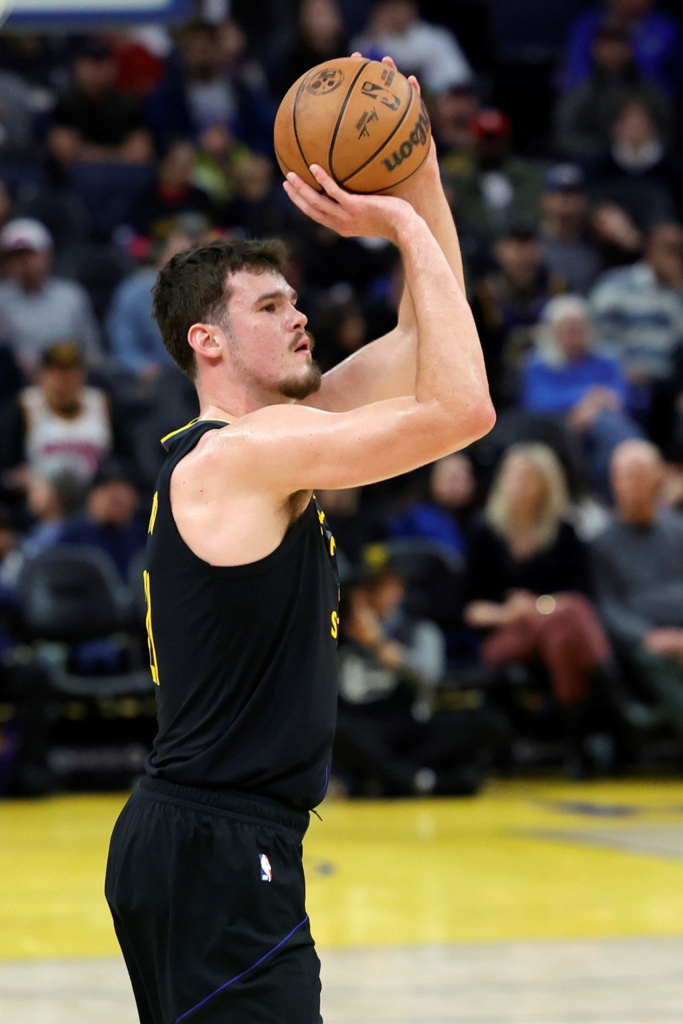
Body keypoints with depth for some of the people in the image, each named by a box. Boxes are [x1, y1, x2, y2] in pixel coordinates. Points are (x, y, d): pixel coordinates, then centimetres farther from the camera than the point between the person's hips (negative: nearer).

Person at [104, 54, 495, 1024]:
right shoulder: (240, 451, -15)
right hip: (217, 847, -11)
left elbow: (425, 339, 18)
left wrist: (418, 169, 9)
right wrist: (406, 229, -14)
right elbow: (461, 407, -23)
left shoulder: (267, 439, 14)